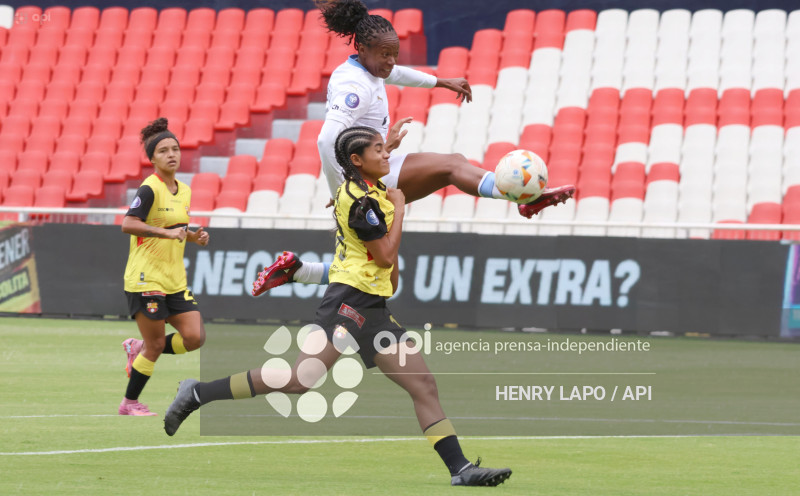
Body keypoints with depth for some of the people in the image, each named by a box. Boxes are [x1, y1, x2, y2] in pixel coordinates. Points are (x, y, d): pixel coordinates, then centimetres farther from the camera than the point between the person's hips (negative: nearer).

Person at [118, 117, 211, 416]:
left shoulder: (184, 191, 12)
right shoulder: (150, 189, -13)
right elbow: (128, 224, -25)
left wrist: (193, 236, 6)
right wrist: (166, 232, -32)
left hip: (175, 280, 7)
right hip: (146, 278, -7)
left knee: (195, 337, -4)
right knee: (156, 345, -5)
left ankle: (139, 349, 20)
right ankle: (129, 403, 13)